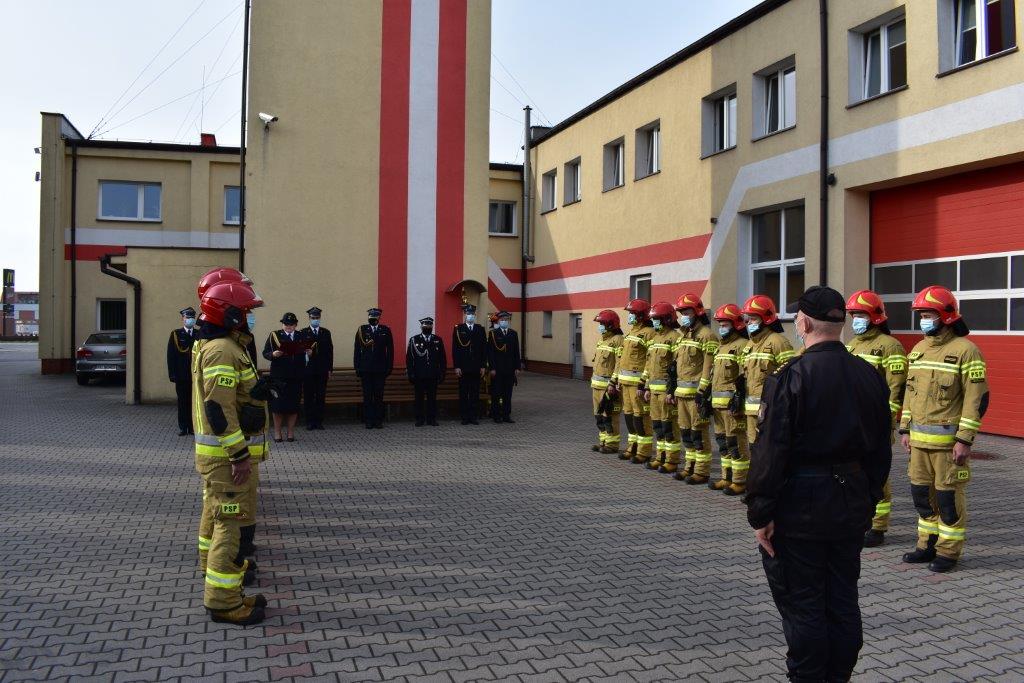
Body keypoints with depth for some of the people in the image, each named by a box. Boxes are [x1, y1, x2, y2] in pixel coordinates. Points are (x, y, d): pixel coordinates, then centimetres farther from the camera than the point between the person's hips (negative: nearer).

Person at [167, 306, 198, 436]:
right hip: (181, 375, -1)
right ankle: (183, 427, 12)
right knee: (182, 401, 5)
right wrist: (172, 374, -7)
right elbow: (171, 355, 0)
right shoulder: (176, 334, 3)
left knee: (193, 401, 4)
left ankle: (192, 427, 12)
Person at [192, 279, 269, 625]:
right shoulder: (223, 351, -19)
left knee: (217, 515, 21)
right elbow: (220, 409, -26)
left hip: (217, 452, 11)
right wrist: (239, 455, -24)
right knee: (231, 522, -6)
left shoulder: (215, 347, 16)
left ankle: (215, 563, 36)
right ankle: (223, 601, 0)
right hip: (229, 453, -11)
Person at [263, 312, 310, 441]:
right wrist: (273, 354, -19)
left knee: (294, 404, 4)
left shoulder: (301, 336, 12)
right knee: (277, 405, 0)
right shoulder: (274, 335, 4)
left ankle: (290, 432, 15)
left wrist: (309, 352, -4)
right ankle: (277, 432, 12)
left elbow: (307, 351, 19)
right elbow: (265, 353, 1)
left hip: (296, 376, 2)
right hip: (278, 376, -2)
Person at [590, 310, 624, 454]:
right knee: (599, 415, 14)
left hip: (609, 385, -9)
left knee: (609, 416, -4)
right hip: (597, 385, 9)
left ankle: (612, 444, 4)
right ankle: (603, 441, 23)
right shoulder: (602, 339, 17)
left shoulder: (618, 340, -13)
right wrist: (593, 381, 21)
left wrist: (613, 384, -23)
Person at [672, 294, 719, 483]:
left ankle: (702, 471, 2)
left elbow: (709, 366, -15)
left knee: (699, 432, -4)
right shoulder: (683, 335, 19)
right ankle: (691, 467, 24)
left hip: (697, 391, -9)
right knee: (685, 431, 14)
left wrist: (703, 391, -19)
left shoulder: (706, 335, -10)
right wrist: (676, 391, 20)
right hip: (682, 392, 9)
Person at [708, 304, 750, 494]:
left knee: (736, 442, -6)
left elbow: (743, 377, -17)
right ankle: (727, 478, 23)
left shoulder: (742, 345, -9)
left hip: (731, 401, -10)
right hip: (718, 403, 10)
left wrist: (737, 399, -22)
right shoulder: (722, 346, 20)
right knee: (722, 440, 14)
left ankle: (739, 481, 1)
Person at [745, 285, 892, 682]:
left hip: (801, 506, -6)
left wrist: (761, 514, -12)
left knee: (802, 605, 6)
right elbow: (881, 450, 10)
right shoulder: (870, 377, 3)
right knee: (843, 602, 17)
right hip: (851, 507, 7)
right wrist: (868, 502, 19)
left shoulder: (789, 378, -17)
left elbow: (770, 453, -19)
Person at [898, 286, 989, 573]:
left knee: (948, 495, 2)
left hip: (948, 439, -7)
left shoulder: (965, 350, -11)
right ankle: (928, 544, 26)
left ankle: (949, 551, 14)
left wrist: (965, 440, -17)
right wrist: (905, 429, 15)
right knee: (921, 493, 13)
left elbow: (977, 397, -14)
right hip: (919, 438, 7)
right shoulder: (918, 349, 12)